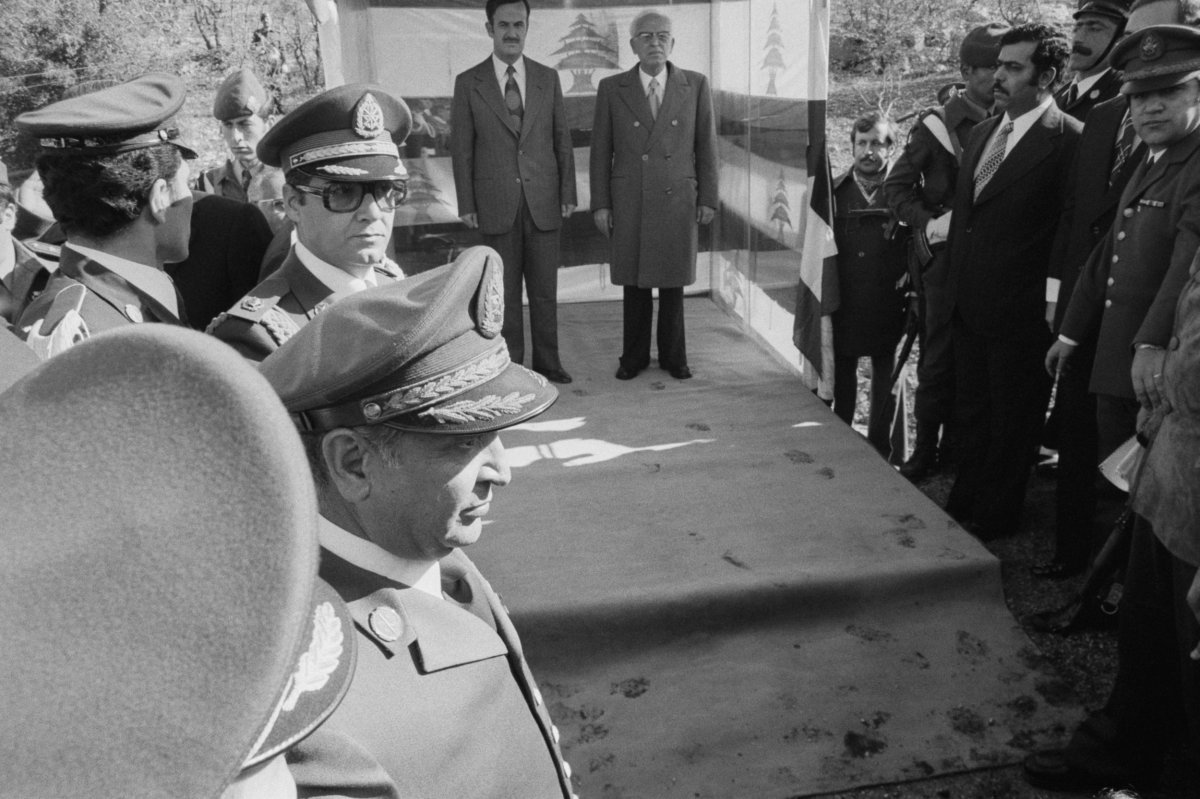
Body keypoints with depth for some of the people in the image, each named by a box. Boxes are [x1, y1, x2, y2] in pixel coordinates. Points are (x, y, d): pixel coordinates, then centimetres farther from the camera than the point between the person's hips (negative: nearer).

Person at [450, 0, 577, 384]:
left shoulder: (548, 78, 6)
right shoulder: (468, 83, 0)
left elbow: (562, 139, 7)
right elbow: (461, 148, 0)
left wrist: (569, 193, 2)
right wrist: (466, 205, -4)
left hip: (544, 203, 2)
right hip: (496, 205, -1)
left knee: (545, 288, 6)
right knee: (505, 289, 5)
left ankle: (547, 362, 18)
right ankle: (510, 362, 16)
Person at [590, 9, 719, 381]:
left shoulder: (696, 86, 3)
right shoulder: (611, 89, 2)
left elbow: (706, 145, 4)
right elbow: (601, 150, 3)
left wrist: (708, 198, 1)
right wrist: (600, 204, -1)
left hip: (678, 202, 0)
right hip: (628, 203, 0)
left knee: (673, 283, 8)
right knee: (635, 283, 7)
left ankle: (673, 356, 23)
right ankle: (634, 357, 21)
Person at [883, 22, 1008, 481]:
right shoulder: (939, 124, -1)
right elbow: (897, 185, -1)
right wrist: (928, 223, -14)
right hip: (945, 254, -3)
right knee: (939, 353, 1)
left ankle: (957, 444, 18)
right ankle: (926, 449, 11)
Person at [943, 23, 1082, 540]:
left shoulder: (1068, 140, -14)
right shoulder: (981, 133, 10)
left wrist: (1057, 305, -13)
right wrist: (955, 282, 12)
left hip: (1020, 310, -7)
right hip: (967, 303, 7)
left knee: (1013, 417, 9)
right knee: (970, 409, 19)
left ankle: (996, 516, 25)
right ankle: (965, 502, 35)